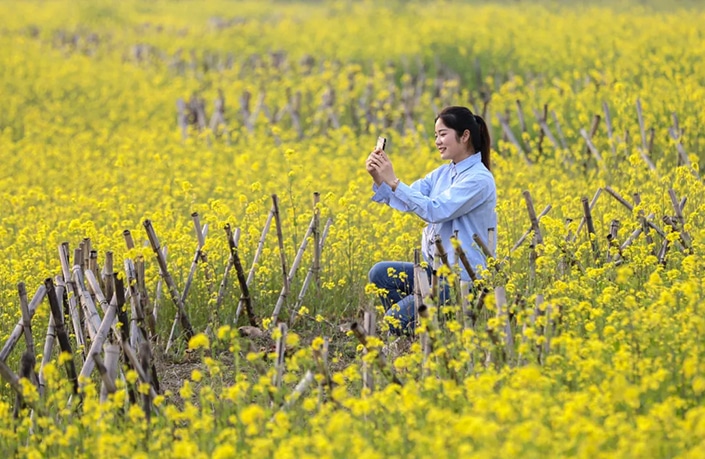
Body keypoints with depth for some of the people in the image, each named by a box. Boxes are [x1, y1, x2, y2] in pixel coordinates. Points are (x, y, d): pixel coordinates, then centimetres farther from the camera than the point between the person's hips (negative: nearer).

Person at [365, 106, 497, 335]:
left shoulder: (479, 179, -15)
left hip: (462, 278, -8)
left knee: (396, 319, -15)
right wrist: (379, 179, -15)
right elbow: (406, 201, 2)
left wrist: (393, 181, -25)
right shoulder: (442, 174, 10)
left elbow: (436, 210, -24)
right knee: (380, 273, -8)